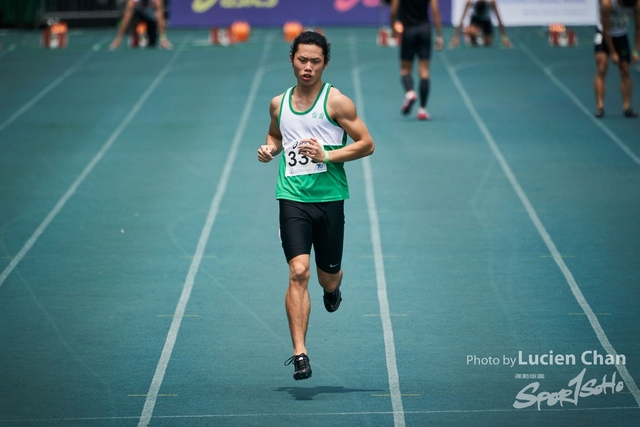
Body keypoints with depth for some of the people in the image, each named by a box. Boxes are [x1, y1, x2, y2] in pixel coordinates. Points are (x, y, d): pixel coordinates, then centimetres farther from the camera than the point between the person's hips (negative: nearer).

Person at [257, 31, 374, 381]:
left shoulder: (336, 101, -3)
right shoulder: (279, 103, 9)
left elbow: (367, 144, -3)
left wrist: (327, 155, -15)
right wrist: (269, 149, 6)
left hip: (329, 198, -1)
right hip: (292, 198, 1)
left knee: (328, 276, 11)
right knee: (299, 272, -15)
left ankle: (332, 288, 52)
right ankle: (299, 354, -16)